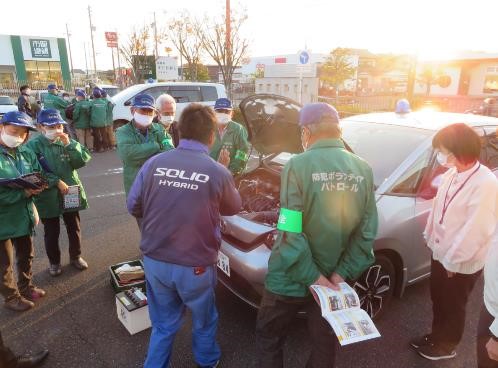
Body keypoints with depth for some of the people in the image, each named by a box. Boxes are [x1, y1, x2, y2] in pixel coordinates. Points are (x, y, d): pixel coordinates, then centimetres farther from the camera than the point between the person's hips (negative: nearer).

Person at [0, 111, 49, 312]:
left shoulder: (27, 153, 1)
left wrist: (37, 187, -16)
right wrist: (22, 193, -27)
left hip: (23, 215, 6)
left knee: (26, 255, 23)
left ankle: (26, 287, 43)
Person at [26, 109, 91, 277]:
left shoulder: (67, 141, 1)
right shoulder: (34, 145, -9)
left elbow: (82, 161, -10)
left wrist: (69, 144, -21)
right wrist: (57, 182, -21)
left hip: (71, 193, 3)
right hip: (48, 197, -2)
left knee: (74, 228, 16)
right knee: (51, 232, 12)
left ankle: (76, 256, 36)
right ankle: (54, 262, 32)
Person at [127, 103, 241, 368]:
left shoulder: (154, 163, -8)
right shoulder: (218, 173, -14)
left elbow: (133, 207, 2)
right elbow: (233, 209, 5)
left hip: (154, 262, 2)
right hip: (195, 267, -2)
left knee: (163, 324, 24)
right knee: (204, 320, 26)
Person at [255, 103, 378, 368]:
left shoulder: (298, 166, -19)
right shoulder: (364, 170, -3)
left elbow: (291, 233, -23)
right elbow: (367, 232, -3)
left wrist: (312, 277, -14)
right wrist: (342, 273, -3)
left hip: (290, 280, -4)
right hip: (332, 279, 5)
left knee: (268, 338, 20)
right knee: (325, 345, 25)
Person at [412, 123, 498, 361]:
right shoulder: (452, 173, -3)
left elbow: (476, 230, -25)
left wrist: (453, 259, -18)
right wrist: (430, 236, 11)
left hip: (462, 263, -7)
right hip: (441, 253, 7)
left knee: (453, 306, 16)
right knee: (438, 300, 25)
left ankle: (447, 346, 39)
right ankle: (436, 336, 47)